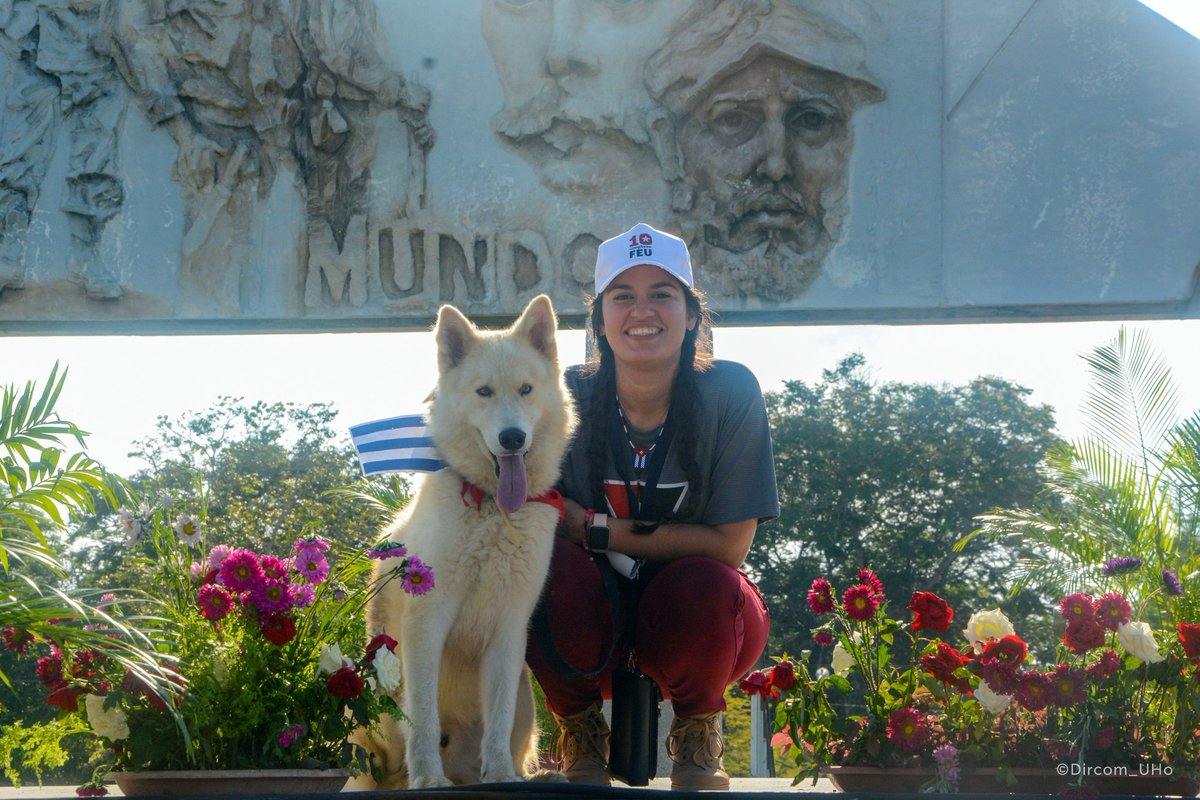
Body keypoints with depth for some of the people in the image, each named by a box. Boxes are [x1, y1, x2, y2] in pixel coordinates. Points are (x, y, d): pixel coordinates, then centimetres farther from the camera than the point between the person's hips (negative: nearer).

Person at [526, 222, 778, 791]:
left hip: (690, 614, 0)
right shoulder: (565, 397, -10)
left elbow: (729, 546, -14)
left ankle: (696, 732, 0)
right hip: (588, 618, 0)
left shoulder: (729, 393, -13)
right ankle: (580, 734, -3)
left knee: (709, 586, -34)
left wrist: (600, 530, -20)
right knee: (552, 560, -31)